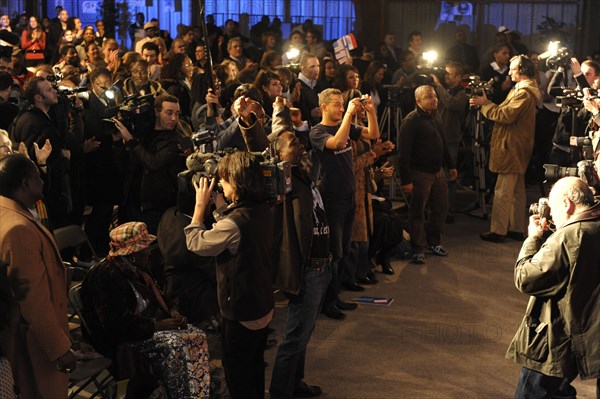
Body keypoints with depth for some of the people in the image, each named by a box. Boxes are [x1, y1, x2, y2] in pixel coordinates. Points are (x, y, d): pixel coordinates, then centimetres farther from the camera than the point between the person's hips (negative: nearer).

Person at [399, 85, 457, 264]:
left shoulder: (434, 117, 11)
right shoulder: (411, 121, -16)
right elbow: (404, 152, -19)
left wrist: (450, 165, 20)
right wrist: (406, 179, -22)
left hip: (438, 171, 8)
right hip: (420, 173, -8)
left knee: (441, 208, 15)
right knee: (418, 213, 1)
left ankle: (433, 241, 31)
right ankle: (418, 249, 13)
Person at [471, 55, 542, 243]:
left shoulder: (523, 92, -17)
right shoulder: (524, 89, 17)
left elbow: (506, 116, -23)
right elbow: (507, 112, 13)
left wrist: (485, 104, -14)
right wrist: (486, 103, 4)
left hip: (511, 148, -11)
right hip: (518, 147, 11)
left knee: (502, 192, -8)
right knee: (517, 190, 14)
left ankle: (498, 231, -5)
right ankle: (516, 228, 21)